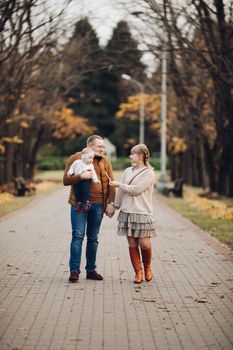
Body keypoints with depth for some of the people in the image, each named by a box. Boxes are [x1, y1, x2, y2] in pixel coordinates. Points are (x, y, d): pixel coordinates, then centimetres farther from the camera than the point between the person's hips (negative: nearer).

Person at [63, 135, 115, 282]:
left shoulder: (105, 161, 9)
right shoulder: (75, 158, 0)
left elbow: (110, 183, 7)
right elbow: (66, 180, -4)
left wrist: (110, 203, -1)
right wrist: (81, 176, -20)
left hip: (98, 205, 3)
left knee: (93, 238, 9)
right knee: (78, 236, -5)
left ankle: (91, 270, 17)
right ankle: (74, 271, -2)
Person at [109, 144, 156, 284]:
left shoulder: (148, 173, -4)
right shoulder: (128, 171, 13)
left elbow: (136, 189, -13)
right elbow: (121, 192, 19)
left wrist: (118, 184, -5)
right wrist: (115, 206, 18)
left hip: (143, 213, -5)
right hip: (127, 212, 5)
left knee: (144, 243, -7)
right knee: (132, 244, 1)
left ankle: (147, 267, 18)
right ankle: (138, 272, 9)